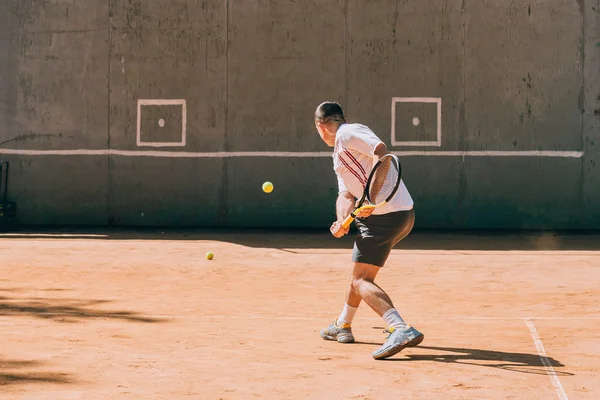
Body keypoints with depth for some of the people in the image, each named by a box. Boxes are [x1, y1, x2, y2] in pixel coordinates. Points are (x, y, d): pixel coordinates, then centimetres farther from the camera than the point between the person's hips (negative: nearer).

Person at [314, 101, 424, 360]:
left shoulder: (347, 133, -7)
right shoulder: (339, 154, 24)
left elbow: (382, 153, -22)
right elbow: (346, 195, 17)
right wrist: (342, 221, -4)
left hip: (385, 216, -10)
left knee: (361, 281, -11)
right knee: (360, 270, 28)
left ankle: (401, 330, -28)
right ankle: (343, 325, 43)